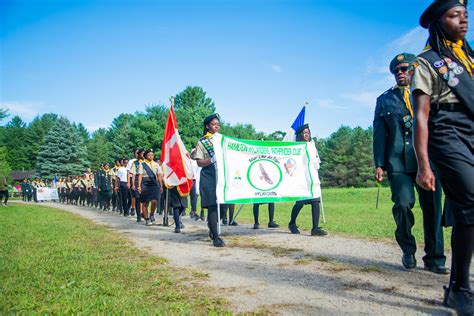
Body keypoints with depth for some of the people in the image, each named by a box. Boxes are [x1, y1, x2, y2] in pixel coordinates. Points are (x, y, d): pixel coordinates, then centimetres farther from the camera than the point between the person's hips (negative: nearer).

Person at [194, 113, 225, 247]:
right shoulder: (202, 141, 4)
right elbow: (199, 162, -3)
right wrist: (212, 160, -19)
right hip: (209, 177, -4)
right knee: (212, 205, -7)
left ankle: (212, 229, 32)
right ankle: (216, 237, -1)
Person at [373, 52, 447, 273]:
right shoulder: (385, 100, 15)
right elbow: (379, 134, 8)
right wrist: (379, 164, -1)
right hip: (398, 162, -1)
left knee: (432, 207, 1)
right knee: (403, 203, -16)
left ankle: (434, 258, 15)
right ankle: (408, 250, 9)